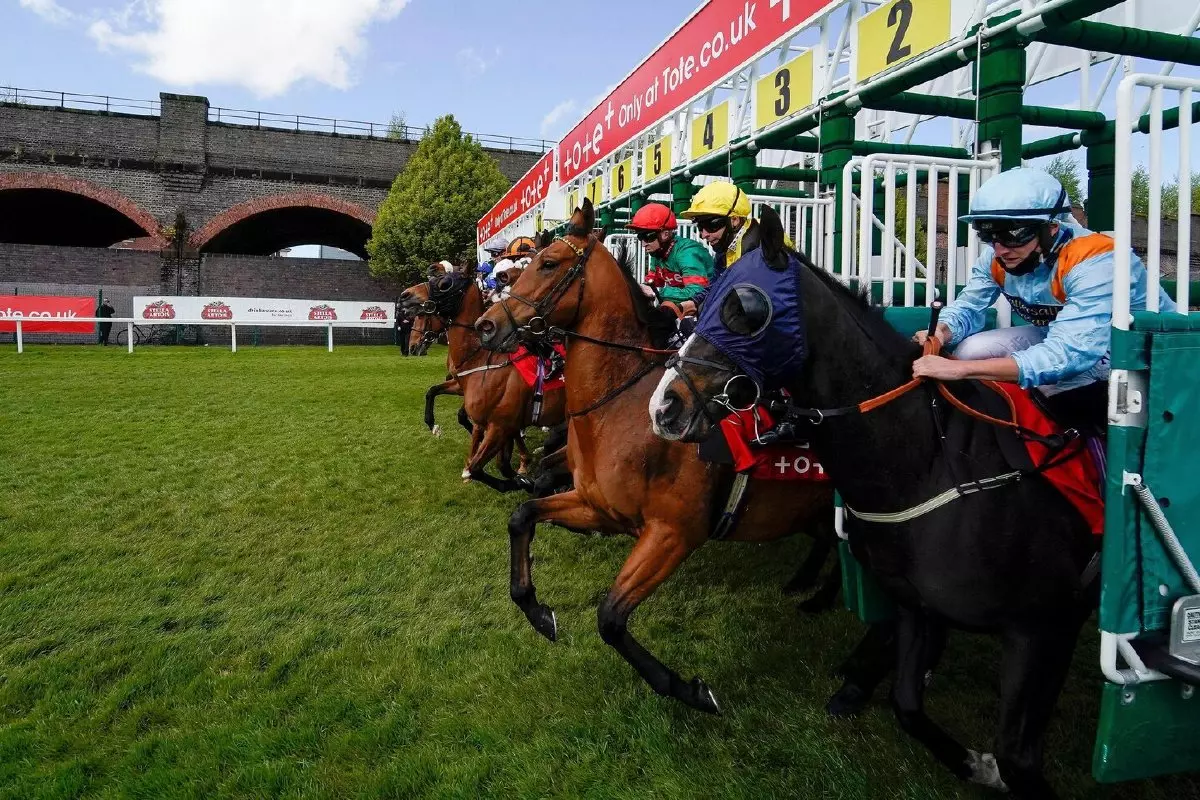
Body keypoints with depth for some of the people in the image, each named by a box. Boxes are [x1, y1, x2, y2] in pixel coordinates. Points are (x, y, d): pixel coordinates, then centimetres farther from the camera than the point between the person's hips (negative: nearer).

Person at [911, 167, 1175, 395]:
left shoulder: (1093, 263, -34)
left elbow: (1068, 355, -45)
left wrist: (960, 368, -52)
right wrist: (942, 332, -32)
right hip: (1062, 337, 6)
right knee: (970, 350, -14)